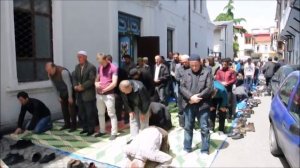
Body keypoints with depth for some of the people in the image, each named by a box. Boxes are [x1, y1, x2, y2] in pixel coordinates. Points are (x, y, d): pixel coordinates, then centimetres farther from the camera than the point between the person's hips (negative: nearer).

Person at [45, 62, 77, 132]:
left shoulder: (63, 72, -29)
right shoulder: (50, 74, -8)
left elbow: (69, 85, -24)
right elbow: (55, 86, 4)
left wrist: (70, 97, -20)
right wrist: (58, 96, 5)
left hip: (69, 91, -7)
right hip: (62, 92, 7)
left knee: (71, 108, -5)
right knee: (64, 108, 10)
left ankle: (73, 125, 4)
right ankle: (67, 124, 22)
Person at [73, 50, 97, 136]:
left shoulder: (91, 67, -10)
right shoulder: (77, 67, 14)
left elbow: (91, 80, -16)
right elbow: (74, 78, 12)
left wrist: (82, 86, -18)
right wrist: (75, 86, -6)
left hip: (88, 94, -7)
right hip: (79, 94, 7)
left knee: (90, 113, 2)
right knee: (81, 113, 13)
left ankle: (91, 129, 14)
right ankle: (85, 128, 26)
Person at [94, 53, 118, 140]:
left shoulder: (113, 68, -9)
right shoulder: (100, 68, 12)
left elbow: (114, 83, -16)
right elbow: (97, 79, 18)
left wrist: (104, 89, -12)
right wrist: (96, 84, -5)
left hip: (108, 94, -7)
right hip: (99, 94, 7)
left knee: (111, 114, -2)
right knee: (100, 113, 14)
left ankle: (114, 133, 4)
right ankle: (102, 131, 27)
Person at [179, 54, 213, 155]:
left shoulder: (206, 73, -1)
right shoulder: (186, 73, 6)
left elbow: (209, 88, -9)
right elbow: (182, 87, -1)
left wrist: (197, 97, -15)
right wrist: (191, 97, -16)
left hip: (202, 105, -3)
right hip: (189, 105, 3)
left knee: (204, 128, 5)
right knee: (188, 127, 13)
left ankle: (205, 150, 19)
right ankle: (187, 148, 29)